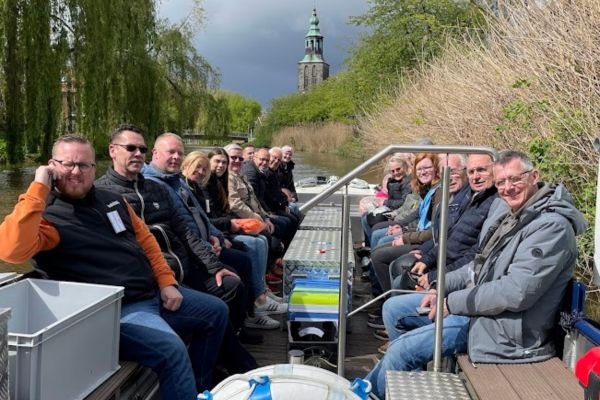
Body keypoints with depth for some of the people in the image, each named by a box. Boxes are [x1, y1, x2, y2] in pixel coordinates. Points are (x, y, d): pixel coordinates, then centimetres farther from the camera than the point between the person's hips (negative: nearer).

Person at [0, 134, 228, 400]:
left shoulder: (111, 200, 13)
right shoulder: (46, 215, -11)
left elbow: (145, 239, 17)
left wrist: (167, 282, 6)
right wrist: (38, 188, -27)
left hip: (154, 292, 9)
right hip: (115, 309, -9)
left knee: (216, 311, 17)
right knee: (172, 350, -33)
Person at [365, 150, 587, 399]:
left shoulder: (552, 226, -21)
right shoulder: (506, 208, 7)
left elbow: (516, 292, -28)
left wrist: (453, 303, -19)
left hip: (505, 325, -9)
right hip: (478, 300, 10)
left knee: (401, 349, -15)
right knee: (393, 308, 10)